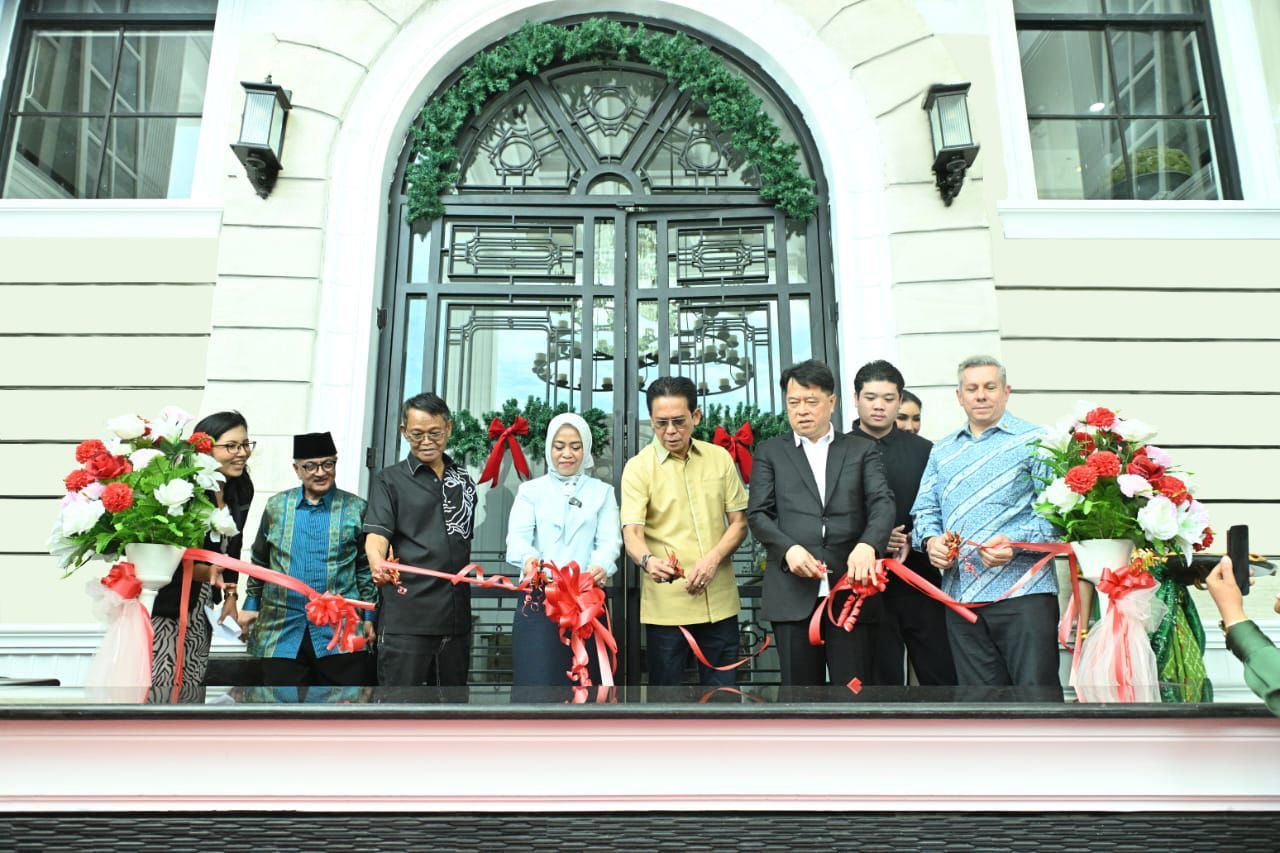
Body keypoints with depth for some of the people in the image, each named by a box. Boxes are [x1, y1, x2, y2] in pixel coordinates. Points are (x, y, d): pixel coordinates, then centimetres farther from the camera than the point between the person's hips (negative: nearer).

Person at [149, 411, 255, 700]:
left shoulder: (242, 490, 1)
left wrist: (230, 597, 9)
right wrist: (205, 572, -35)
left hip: (203, 607, 7)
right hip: (165, 604, -7)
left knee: (193, 689, 10)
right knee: (161, 691, -7)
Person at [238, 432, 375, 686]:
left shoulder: (356, 508, 2)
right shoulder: (276, 506, 8)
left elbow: (365, 568, 4)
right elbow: (260, 562, 18)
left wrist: (368, 616, 1)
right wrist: (251, 604, 15)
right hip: (282, 630, 2)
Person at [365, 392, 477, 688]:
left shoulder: (464, 480, 14)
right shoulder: (389, 480, 2)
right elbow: (377, 533, -12)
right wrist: (378, 562, -32)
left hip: (455, 615, 5)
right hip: (406, 616, -4)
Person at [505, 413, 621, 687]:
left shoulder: (602, 491, 14)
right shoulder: (531, 490, 12)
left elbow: (610, 540, 1)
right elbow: (517, 536, -3)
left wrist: (601, 566, -23)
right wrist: (529, 559, -27)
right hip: (538, 600, -1)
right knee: (537, 681, -6)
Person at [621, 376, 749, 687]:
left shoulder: (720, 458, 5)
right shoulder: (638, 467, -4)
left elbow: (739, 523, 7)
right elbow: (632, 533, -13)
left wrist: (712, 559, -11)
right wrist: (647, 560, -35)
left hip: (719, 600, 3)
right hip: (665, 604, -3)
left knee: (722, 688, 12)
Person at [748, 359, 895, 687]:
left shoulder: (862, 451, 13)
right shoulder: (770, 452, 13)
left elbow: (882, 503, 0)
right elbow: (758, 514, 6)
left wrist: (867, 544, -21)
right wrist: (788, 549, -14)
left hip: (852, 590, 0)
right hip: (794, 593, 0)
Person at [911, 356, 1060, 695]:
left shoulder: (1034, 441, 3)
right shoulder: (942, 450, 17)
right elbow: (925, 509, 16)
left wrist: (1015, 543, -20)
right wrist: (931, 539, -5)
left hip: (1021, 591, -4)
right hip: (961, 594, 5)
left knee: (1037, 693, -5)